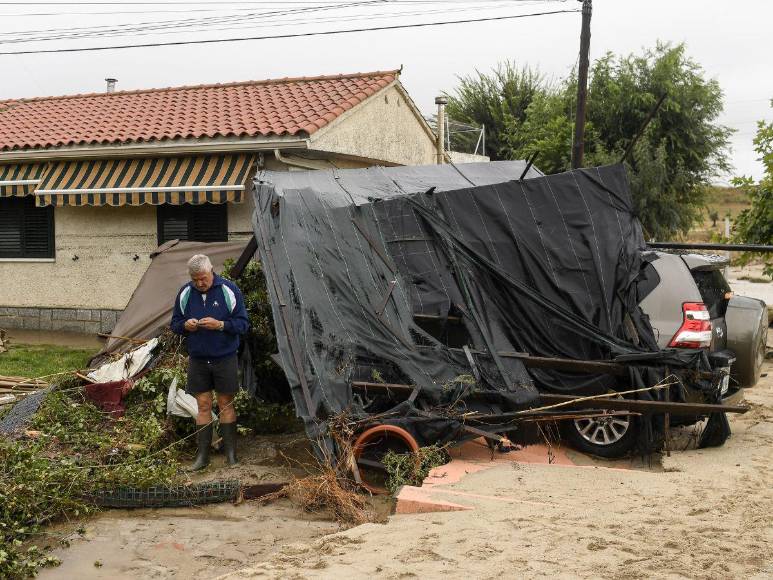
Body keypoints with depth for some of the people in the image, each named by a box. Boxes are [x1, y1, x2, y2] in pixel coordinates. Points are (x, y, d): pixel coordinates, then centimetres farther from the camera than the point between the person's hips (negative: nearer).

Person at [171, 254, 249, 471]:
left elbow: (243, 323, -7)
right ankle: (202, 455, 12)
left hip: (225, 358, -2)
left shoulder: (229, 290, -9)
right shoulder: (185, 293, 0)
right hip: (197, 360, 2)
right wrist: (185, 325, -14)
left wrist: (220, 325, -24)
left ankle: (231, 453, 15)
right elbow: (175, 324, 9)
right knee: (203, 405, 5)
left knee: (226, 404, 6)